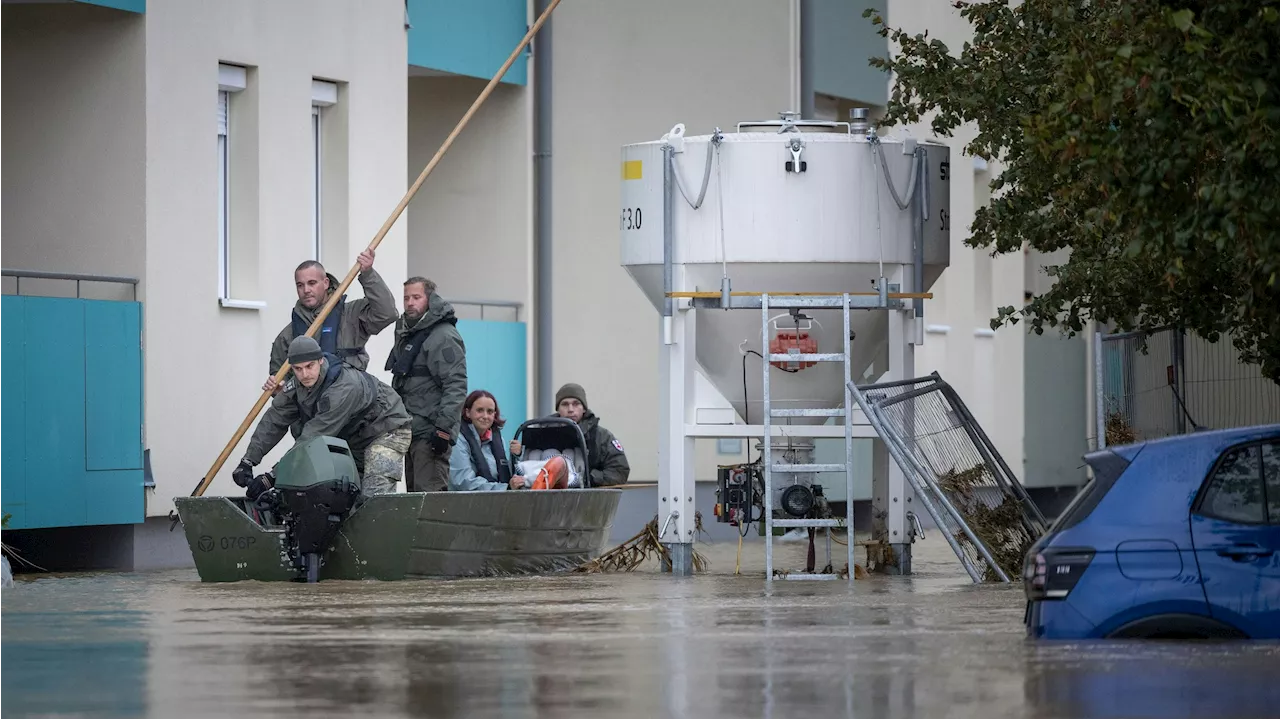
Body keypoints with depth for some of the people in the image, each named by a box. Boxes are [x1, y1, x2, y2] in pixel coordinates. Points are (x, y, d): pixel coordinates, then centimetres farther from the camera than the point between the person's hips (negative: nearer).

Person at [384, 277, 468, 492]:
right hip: (410, 430, 10)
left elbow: (456, 386, -19)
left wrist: (444, 428, -24)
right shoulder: (405, 333, 19)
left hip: (430, 433, -10)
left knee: (429, 494, -16)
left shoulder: (444, 337, -12)